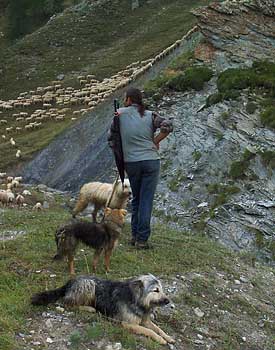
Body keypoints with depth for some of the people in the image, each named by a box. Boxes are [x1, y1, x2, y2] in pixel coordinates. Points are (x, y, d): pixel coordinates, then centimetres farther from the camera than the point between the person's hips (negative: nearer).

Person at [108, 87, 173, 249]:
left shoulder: (120, 114, 2)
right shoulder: (150, 115, 1)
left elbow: (111, 140, 5)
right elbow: (167, 126, -14)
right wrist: (156, 141, -2)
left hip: (131, 163, 1)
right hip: (151, 161, -1)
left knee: (136, 199, 17)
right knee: (146, 200, 1)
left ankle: (135, 236, 19)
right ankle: (142, 239, 1)